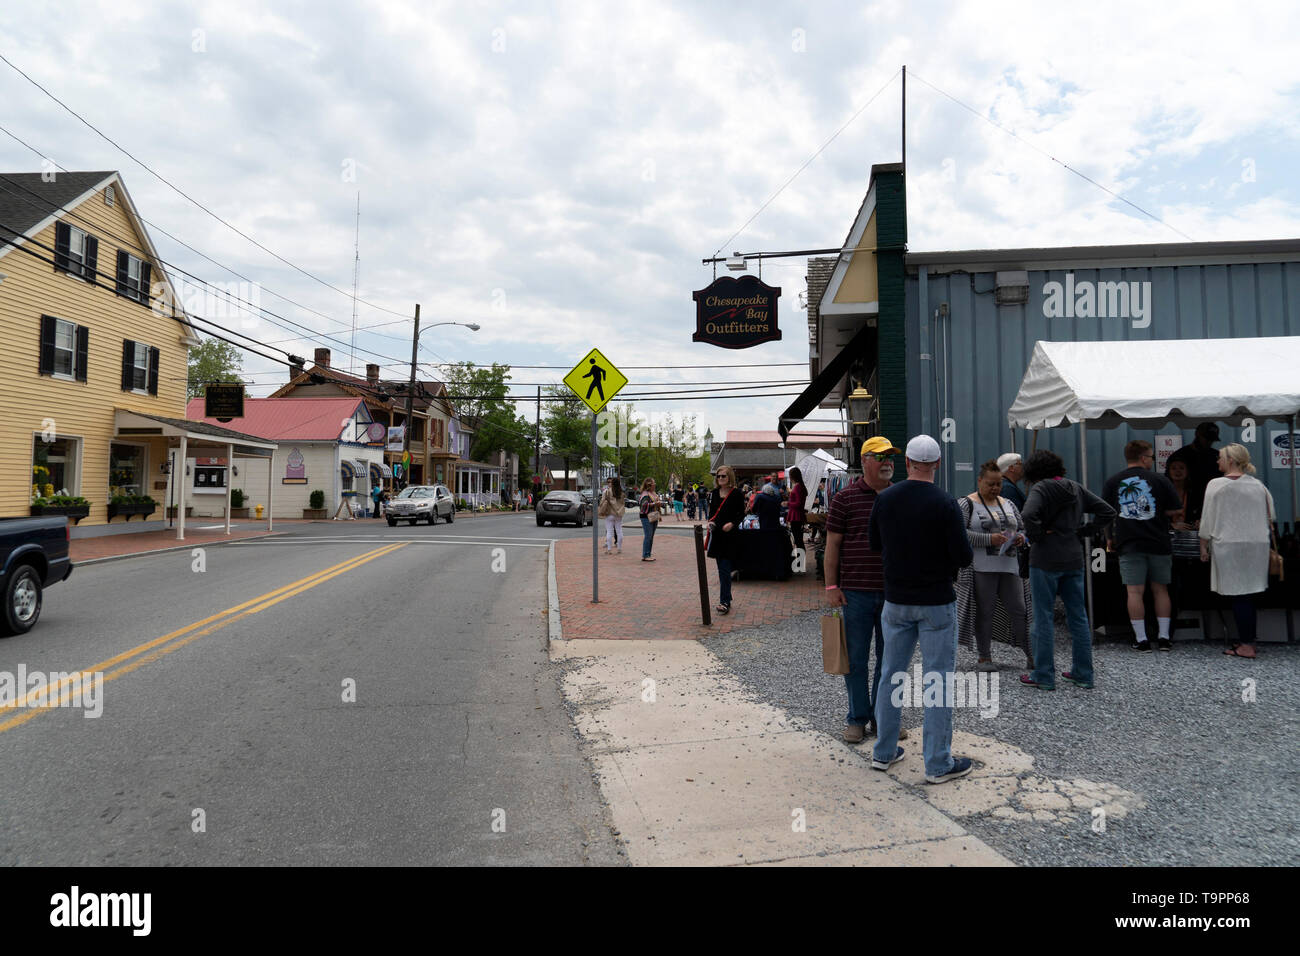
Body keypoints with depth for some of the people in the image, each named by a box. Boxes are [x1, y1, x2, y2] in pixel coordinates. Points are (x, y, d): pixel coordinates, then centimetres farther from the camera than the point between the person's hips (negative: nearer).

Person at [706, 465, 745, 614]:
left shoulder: (736, 493, -5)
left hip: (730, 535, -6)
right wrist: (710, 522, -3)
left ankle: (724, 602, -9)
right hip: (717, 534, 6)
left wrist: (732, 523, -19)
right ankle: (726, 598, 24)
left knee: (725, 569, -11)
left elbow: (741, 513, -3)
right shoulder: (715, 493, 11)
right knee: (721, 568, 12)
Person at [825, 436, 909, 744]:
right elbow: (832, 544, -2)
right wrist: (831, 586, -7)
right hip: (856, 592, -3)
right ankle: (857, 718, 19)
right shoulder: (846, 498, -2)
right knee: (856, 658, 6)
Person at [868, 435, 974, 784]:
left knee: (891, 675, 14)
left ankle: (884, 752, 23)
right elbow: (964, 557, -14)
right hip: (936, 602, -4)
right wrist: (947, 560, 7)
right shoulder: (945, 503, -15)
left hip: (896, 600, 4)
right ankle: (939, 764, 10)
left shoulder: (884, 499, -2)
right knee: (939, 680, 4)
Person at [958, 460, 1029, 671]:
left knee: (1019, 610, 5)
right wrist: (989, 539, -19)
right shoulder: (966, 504, -2)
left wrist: (1020, 538, -1)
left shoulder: (1008, 504, 16)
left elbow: (1022, 528, 23)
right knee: (984, 612, 2)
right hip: (981, 568, -5)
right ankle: (984, 657, 12)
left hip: (1009, 567, 5)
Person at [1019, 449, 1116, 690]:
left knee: (1043, 618, 1)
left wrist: (1036, 537, -14)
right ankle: (1083, 673, 22)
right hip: (1073, 559, 7)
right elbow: (1108, 512, 12)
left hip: (1045, 560, -6)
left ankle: (1044, 677, 6)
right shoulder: (1076, 488, 9)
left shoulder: (1040, 488, -11)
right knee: (1078, 616, 13)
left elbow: (1029, 514, -29)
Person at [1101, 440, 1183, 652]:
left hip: (1129, 545, -1)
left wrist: (1110, 539, 15)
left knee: (1135, 592, 0)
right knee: (1160, 590, 11)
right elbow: (1176, 510, 2)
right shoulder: (1159, 480, 0)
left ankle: (1141, 639, 0)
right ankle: (1164, 637, 13)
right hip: (1159, 544, 1)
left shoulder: (1112, 482, 3)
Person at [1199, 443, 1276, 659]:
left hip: (1229, 546, -5)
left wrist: (1203, 545, 3)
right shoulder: (1258, 485, 8)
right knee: (1248, 595, 10)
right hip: (1257, 545, 5)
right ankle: (1247, 639, 15)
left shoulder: (1216, 485, -7)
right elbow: (1271, 515, 15)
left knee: (1238, 595, -3)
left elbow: (1208, 518, -5)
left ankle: (1246, 646, -2)